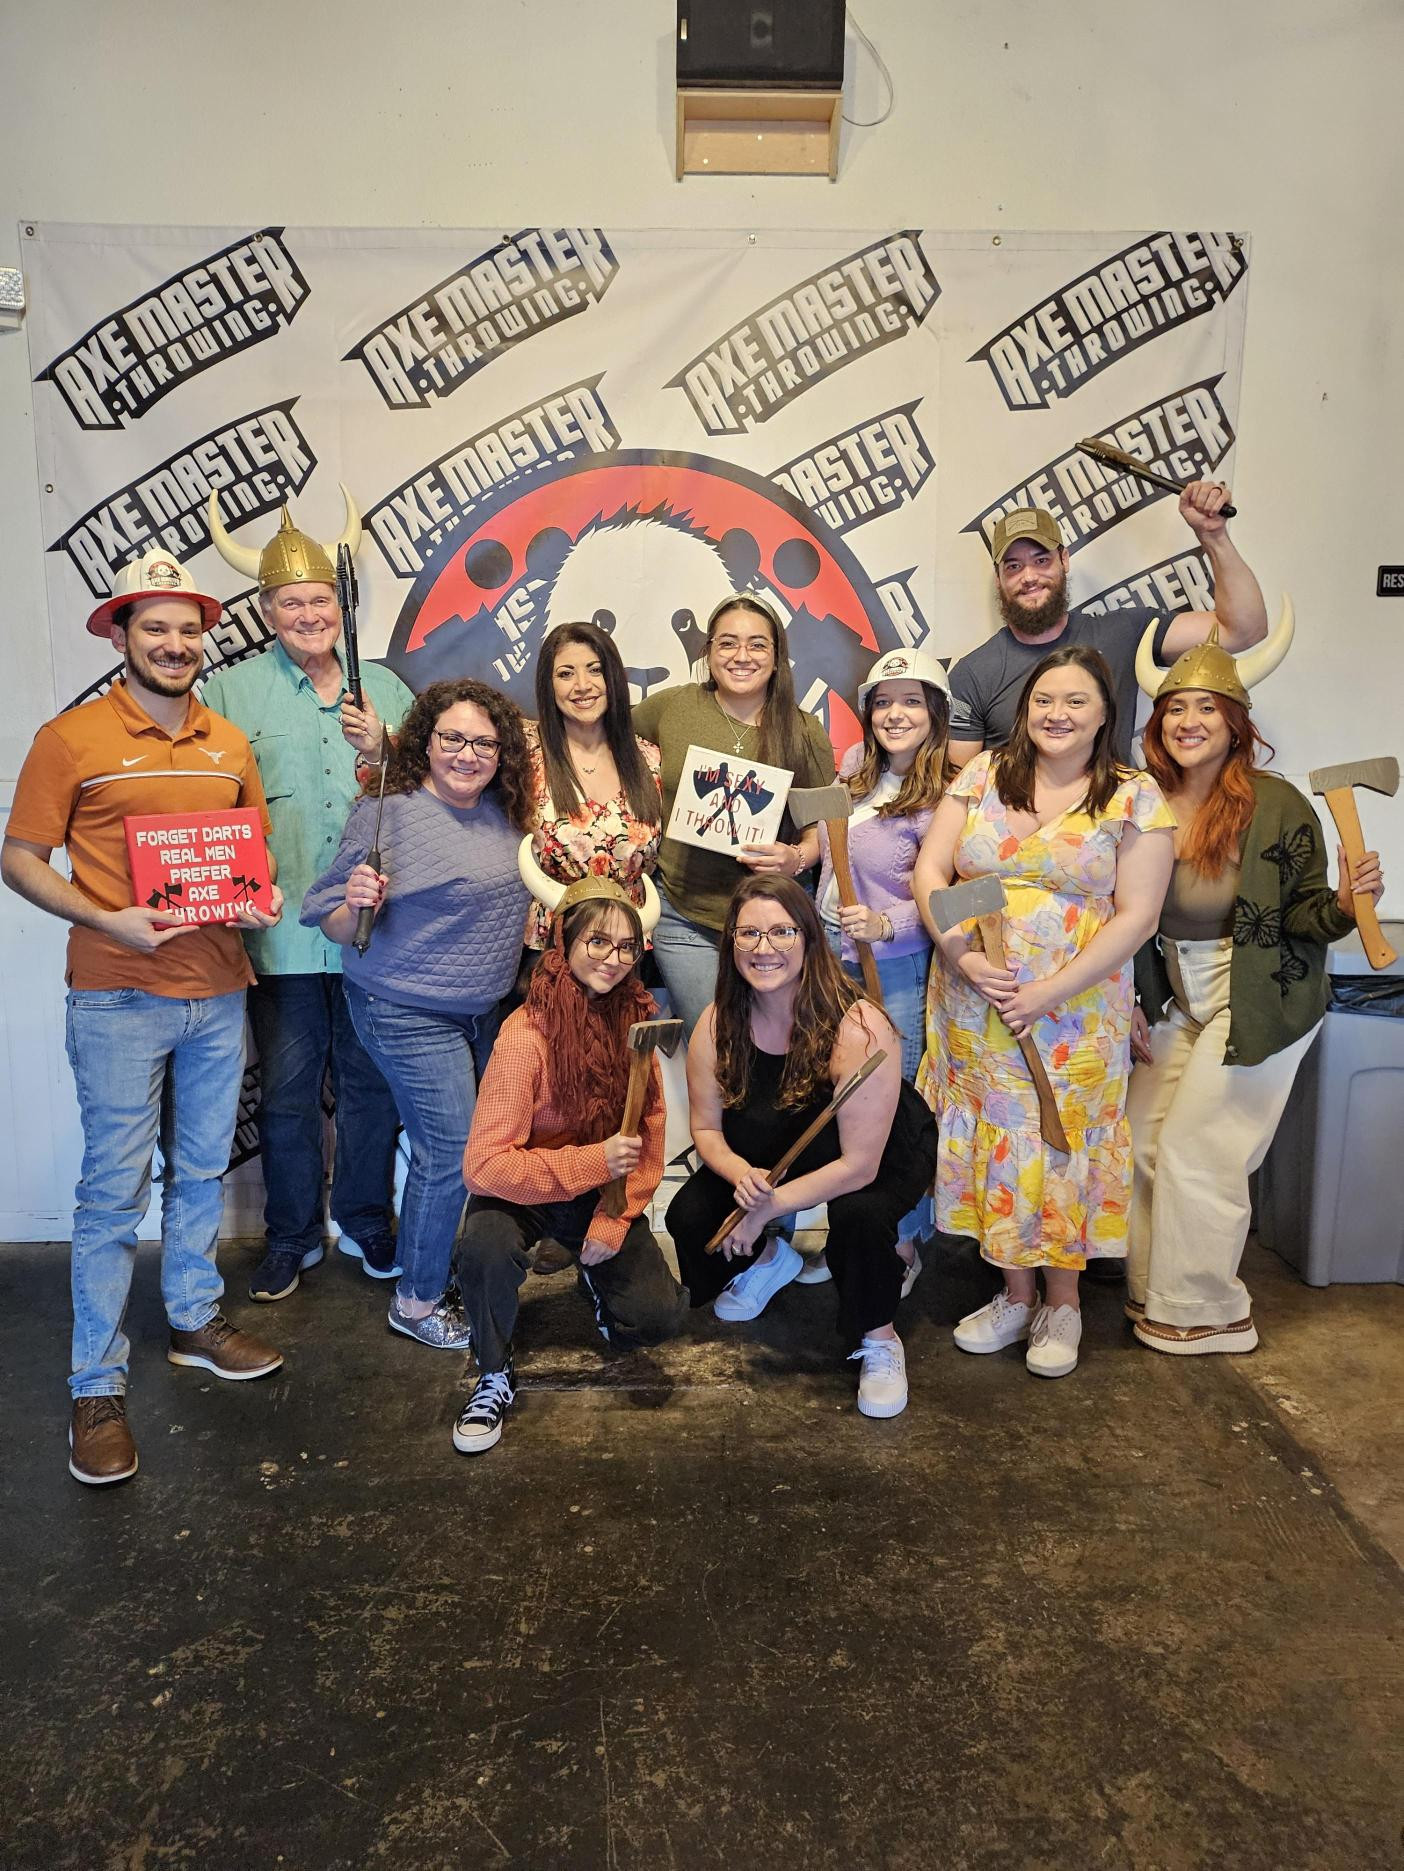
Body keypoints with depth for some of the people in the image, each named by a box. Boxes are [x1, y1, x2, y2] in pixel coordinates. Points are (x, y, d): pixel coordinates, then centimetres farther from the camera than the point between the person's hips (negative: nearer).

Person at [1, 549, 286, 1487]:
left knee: (203, 1171, 16)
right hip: (120, 997, -5)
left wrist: (263, 896, -2)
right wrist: (106, 919, -18)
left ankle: (196, 1320, 35)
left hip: (218, 993, 5)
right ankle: (98, 1386, 13)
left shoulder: (230, 742, 9)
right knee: (114, 1190, 1)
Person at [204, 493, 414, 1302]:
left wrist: (386, 751, -9)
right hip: (283, 928, -2)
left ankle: (367, 1221, 31)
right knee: (288, 1090, 9)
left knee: (373, 1082, 12)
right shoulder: (231, 692, 2)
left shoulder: (384, 687, 10)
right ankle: (292, 1236, 27)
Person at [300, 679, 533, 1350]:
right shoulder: (390, 814, -18)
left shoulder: (501, 811, 3)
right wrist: (356, 902, -35)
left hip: (485, 1010, 8)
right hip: (411, 1014, -7)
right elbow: (334, 921, -14)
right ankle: (417, 1302, 14)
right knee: (452, 1152, -5)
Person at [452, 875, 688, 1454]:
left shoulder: (633, 1019, -9)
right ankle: (495, 1377, -7)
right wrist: (591, 1162, -32)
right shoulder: (526, 1034, -24)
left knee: (660, 1317, -14)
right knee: (486, 1247, -37)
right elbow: (483, 1164, -27)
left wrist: (613, 1222, -12)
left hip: (603, 1190, 4)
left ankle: (594, 1275, 23)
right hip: (524, 1190, -4)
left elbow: (650, 1135, -2)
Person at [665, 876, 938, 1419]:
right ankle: (766, 1260, 21)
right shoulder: (718, 1026, -18)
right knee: (688, 1214, -14)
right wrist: (741, 1175, -29)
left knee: (859, 1213, -36)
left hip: (884, 1157, -4)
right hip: (765, 1159, 5)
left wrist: (766, 1208, -25)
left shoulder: (857, 1028, -34)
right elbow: (706, 1129, -6)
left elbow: (859, 1166, -31)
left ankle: (879, 1340, -6)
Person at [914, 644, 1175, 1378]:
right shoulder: (983, 774, 4)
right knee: (994, 1144, 10)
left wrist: (1049, 992, -15)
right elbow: (930, 867, 1)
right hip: (974, 1007, 3)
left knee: (1061, 1147, 5)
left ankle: (1062, 1304, 26)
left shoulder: (1135, 798, -3)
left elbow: (1137, 914, -8)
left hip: (1073, 1013, -2)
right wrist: (960, 952, -14)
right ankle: (1014, 1296, 27)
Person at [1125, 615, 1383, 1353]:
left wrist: (1344, 903, -29)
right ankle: (1154, 1292, 29)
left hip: (1256, 1005, -5)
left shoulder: (1276, 806, -16)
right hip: (1175, 1000, 5)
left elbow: (1301, 915, -9)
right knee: (1141, 1141, 8)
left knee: (1196, 1150, -1)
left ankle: (1204, 1313, 20)